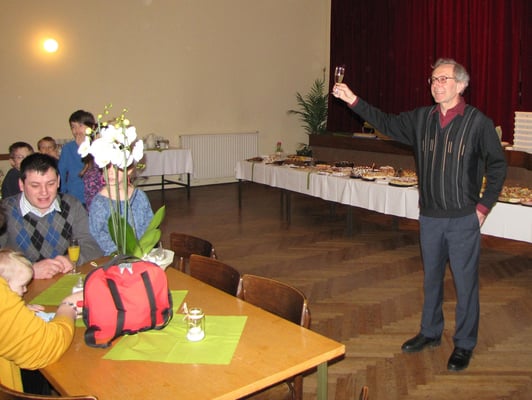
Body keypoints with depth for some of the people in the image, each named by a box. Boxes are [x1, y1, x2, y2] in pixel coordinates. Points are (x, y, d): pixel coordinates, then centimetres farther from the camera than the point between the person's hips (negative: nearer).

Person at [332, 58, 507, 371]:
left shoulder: (478, 122, -8)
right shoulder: (421, 118, 5)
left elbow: (498, 166, -3)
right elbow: (386, 123, 10)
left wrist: (484, 206, -6)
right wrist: (353, 100, 1)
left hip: (463, 219, -4)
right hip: (430, 217, 5)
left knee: (465, 283, 6)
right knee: (431, 278, 17)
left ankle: (464, 345, 22)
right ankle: (430, 333, 35)